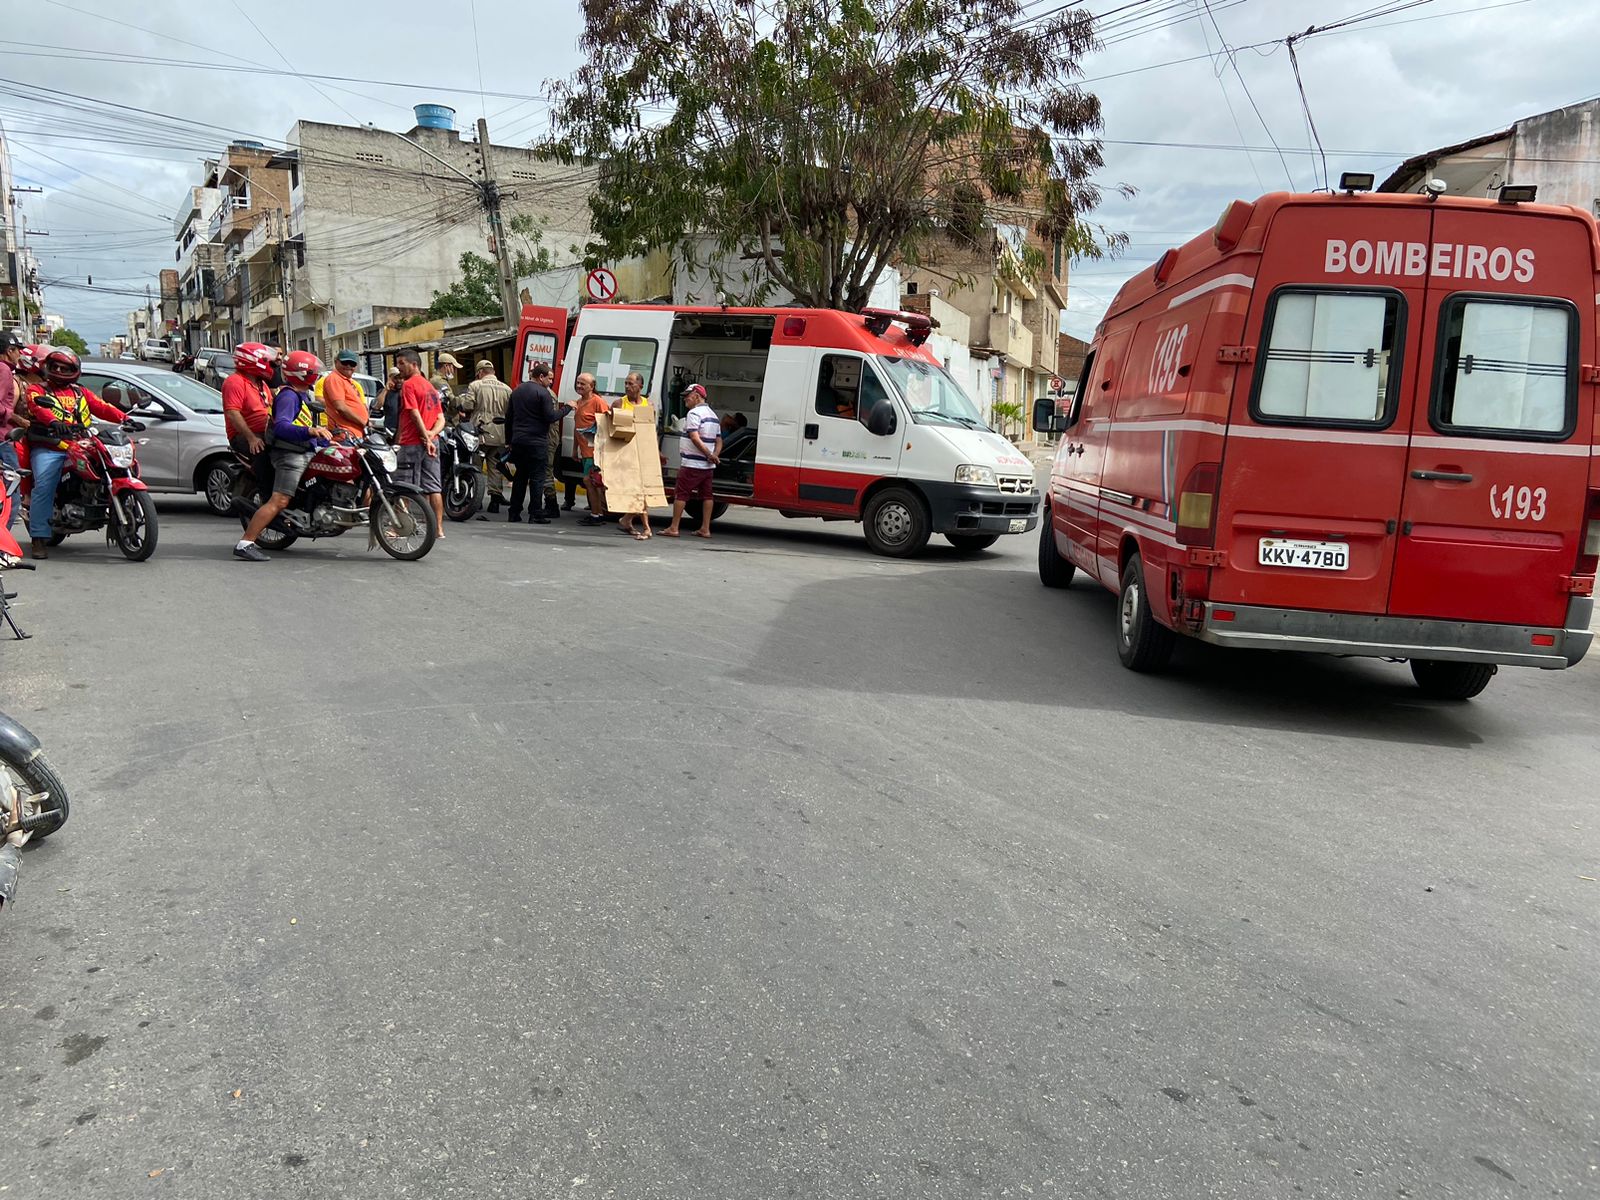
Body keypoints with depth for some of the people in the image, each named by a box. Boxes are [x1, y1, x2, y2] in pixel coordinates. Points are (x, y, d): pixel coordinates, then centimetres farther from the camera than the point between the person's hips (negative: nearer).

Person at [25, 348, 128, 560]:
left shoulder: (81, 393, 26)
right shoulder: (38, 390, 13)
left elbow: (102, 407, 11)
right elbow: (38, 408, -10)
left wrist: (124, 418, -10)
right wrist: (54, 422, -33)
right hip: (47, 449, -4)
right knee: (44, 489, -17)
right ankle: (40, 538, -20)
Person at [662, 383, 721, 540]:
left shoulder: (694, 413, -12)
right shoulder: (713, 415, 18)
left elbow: (694, 438, -23)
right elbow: (719, 441, 16)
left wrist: (709, 455, -18)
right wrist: (714, 455, 1)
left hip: (692, 464, -8)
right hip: (708, 466, 8)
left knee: (680, 494, -3)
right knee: (706, 495, 10)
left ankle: (673, 528, -2)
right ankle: (705, 529, 10)